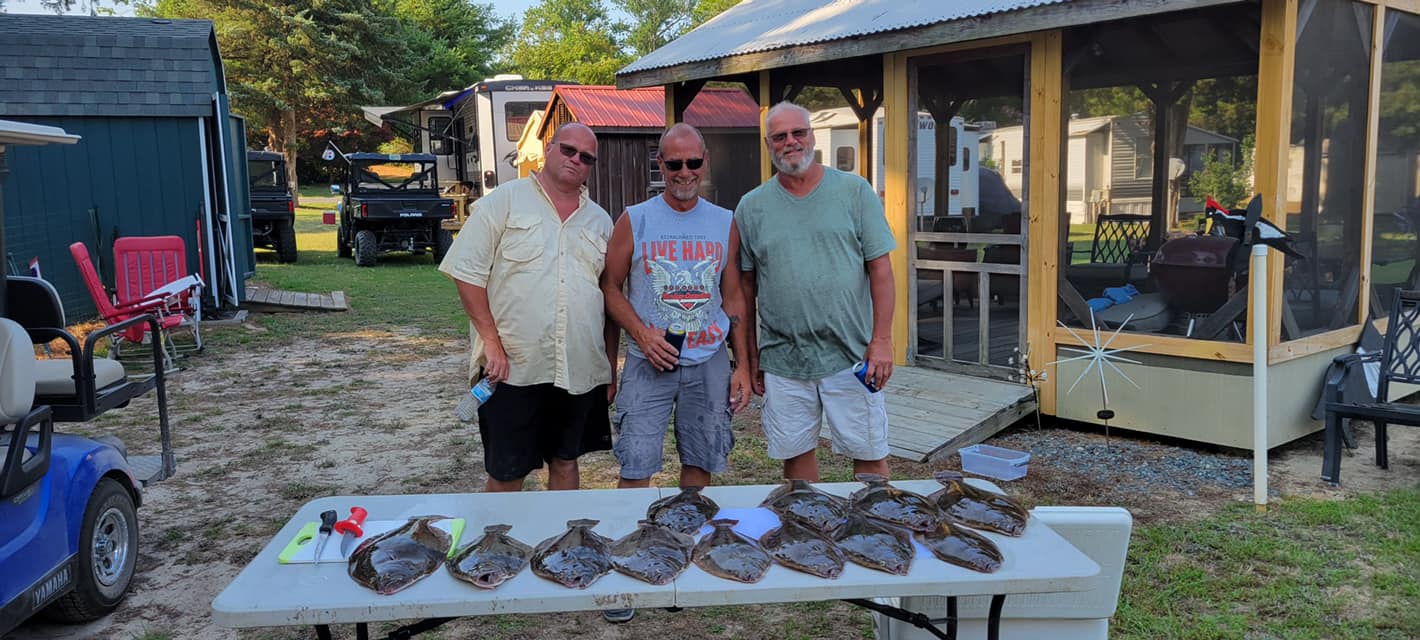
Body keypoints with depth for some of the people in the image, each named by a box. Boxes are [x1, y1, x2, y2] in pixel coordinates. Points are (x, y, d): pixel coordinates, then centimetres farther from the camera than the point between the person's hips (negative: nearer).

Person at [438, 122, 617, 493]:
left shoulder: (600, 222, 13)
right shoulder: (504, 202, 0)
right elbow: (467, 273, -5)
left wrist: (611, 369, 12)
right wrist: (492, 344, -12)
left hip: (580, 371, 4)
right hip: (513, 367, -4)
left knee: (565, 463, 16)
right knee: (506, 473, 5)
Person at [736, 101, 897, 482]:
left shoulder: (854, 192, 1)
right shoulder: (751, 207, 6)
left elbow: (880, 268, 0)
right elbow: (746, 286, 10)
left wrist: (882, 340, -7)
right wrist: (750, 354, 9)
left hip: (852, 355, -1)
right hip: (782, 361, 2)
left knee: (870, 456, 5)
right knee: (796, 456, 11)